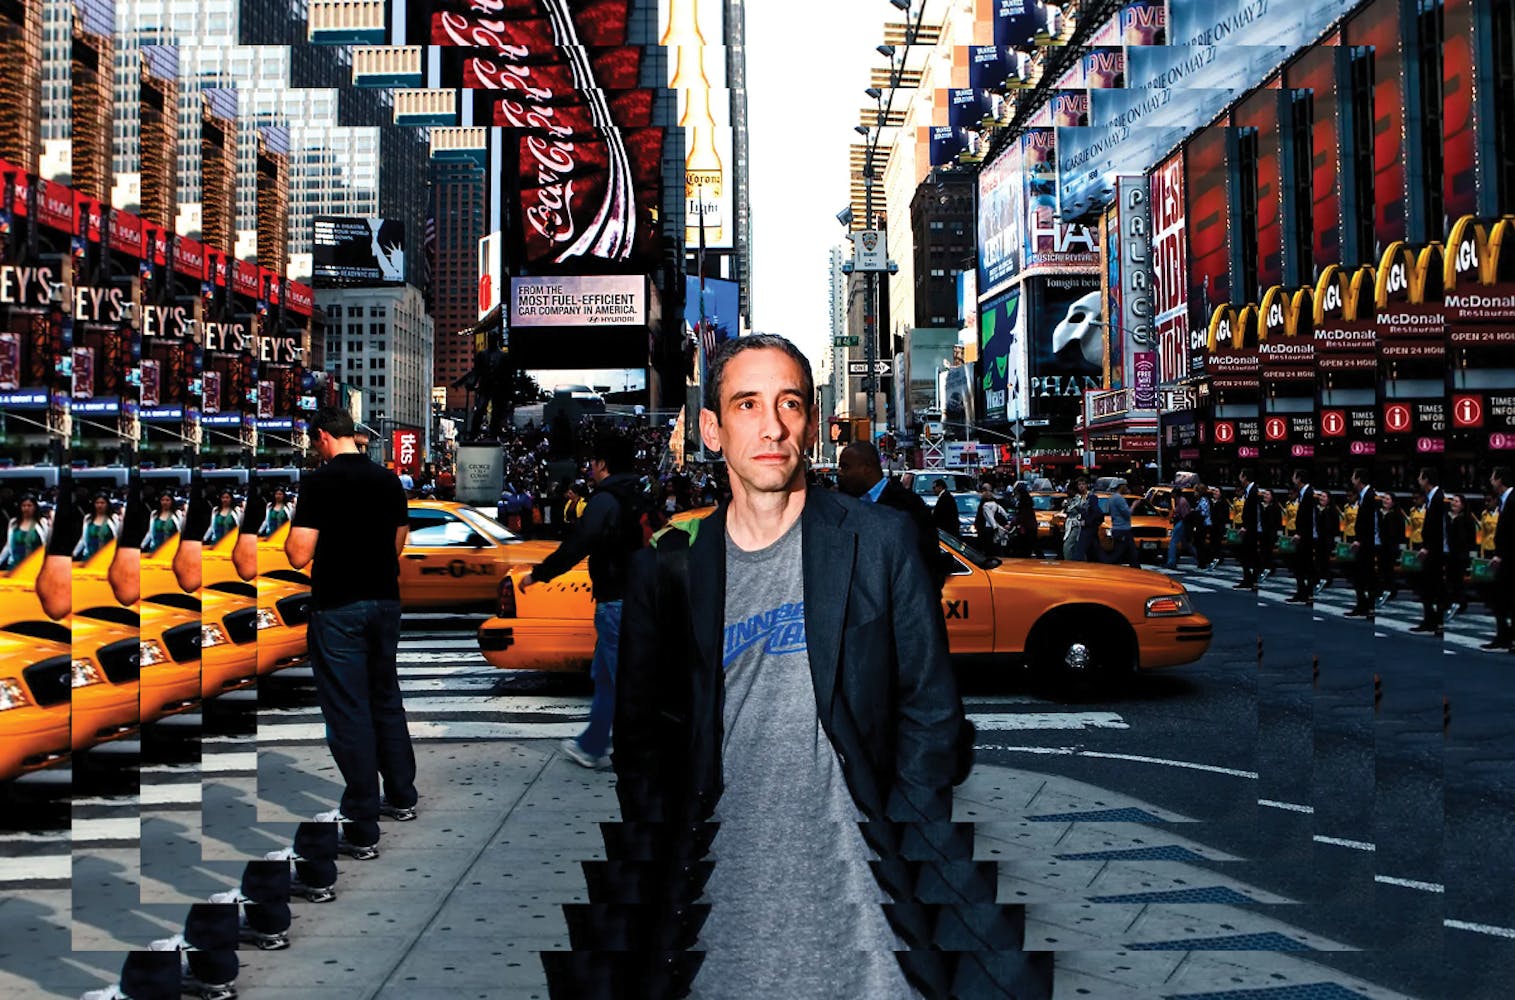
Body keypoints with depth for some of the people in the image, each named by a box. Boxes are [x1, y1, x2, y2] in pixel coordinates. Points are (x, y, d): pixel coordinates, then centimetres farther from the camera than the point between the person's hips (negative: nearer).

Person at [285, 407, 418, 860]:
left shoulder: (318, 482, -13)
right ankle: (401, 797, 31)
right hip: (385, 602, 6)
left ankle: (362, 831, 1)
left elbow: (300, 556, -15)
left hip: (338, 609, -6)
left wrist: (290, 528, 2)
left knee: (348, 712, -2)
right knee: (387, 700, 19)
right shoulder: (389, 479, 5)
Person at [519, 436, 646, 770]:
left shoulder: (604, 501, -14)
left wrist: (536, 575, -5)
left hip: (615, 601, -9)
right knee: (604, 674, 19)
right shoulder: (635, 498, 11)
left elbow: (575, 547, -16)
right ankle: (591, 746, 28)